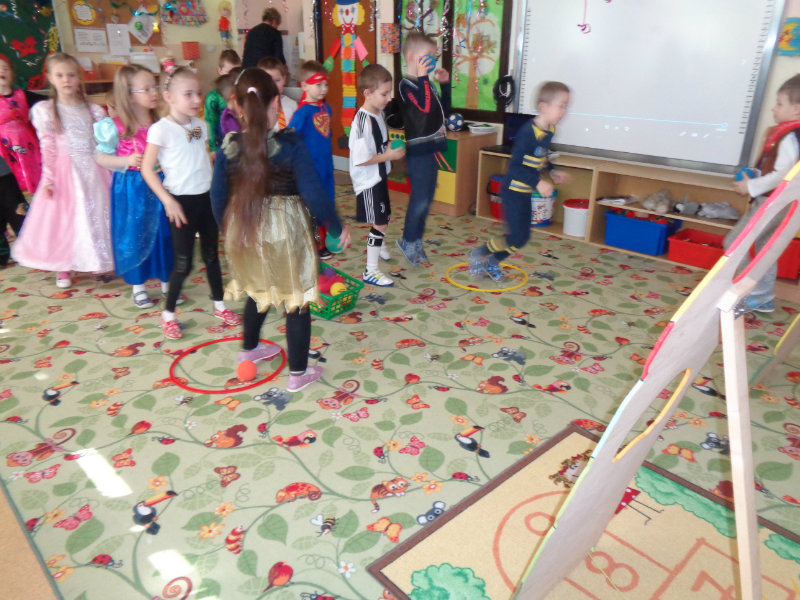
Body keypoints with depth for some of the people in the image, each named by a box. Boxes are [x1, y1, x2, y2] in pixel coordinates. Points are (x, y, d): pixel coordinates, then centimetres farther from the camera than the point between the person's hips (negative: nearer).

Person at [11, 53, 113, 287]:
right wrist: (48, 178, -10)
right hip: (64, 171, -2)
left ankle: (99, 262, 20)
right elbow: (48, 148, -5)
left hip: (93, 171, 2)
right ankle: (63, 268, 15)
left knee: (97, 214, 5)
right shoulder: (44, 110, 0)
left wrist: (111, 171, 1)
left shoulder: (93, 110, 6)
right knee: (63, 217, 3)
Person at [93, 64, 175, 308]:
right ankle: (138, 284, 24)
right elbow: (101, 157, -4)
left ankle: (166, 280, 26)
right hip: (130, 188, -3)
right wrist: (127, 161, -18)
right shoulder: (117, 127, -10)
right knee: (134, 236, 7)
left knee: (163, 234, 10)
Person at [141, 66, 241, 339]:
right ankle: (168, 314, 18)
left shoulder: (201, 125, 6)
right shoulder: (161, 129, -12)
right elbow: (147, 168, -12)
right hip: (182, 201, -6)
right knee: (183, 263, 0)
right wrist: (168, 201, -16)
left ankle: (219, 305, 30)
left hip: (207, 198, 6)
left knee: (211, 255, 15)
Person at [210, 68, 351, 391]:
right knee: (296, 301, 9)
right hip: (285, 231, -5)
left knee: (258, 291, 27)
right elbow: (313, 193, -17)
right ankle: (298, 372, 20)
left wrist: (227, 227, 19)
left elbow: (218, 195, 2)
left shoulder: (228, 146, -5)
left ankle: (249, 348, 49)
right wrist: (337, 228, -4)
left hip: (244, 232, 5)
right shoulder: (291, 144, -17)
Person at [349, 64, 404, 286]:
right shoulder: (363, 122, -25)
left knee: (385, 215, 26)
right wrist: (388, 155, -21)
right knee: (379, 223, -6)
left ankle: (380, 247, 52)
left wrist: (391, 147, 2)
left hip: (379, 176, 9)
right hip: (367, 181, -9)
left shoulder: (378, 113, 3)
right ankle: (370, 271, 3)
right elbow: (360, 159, -27)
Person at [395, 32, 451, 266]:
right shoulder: (407, 85, -12)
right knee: (419, 199, -5)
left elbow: (444, 108, 22)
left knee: (426, 198, 13)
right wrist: (422, 77, -24)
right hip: (418, 150, -9)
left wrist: (445, 84, 14)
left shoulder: (425, 84, 15)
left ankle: (417, 241, 25)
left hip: (431, 148, 9)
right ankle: (408, 241, 13)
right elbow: (425, 106, -28)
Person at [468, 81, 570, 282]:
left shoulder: (549, 131, 4)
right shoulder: (528, 132, -24)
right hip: (513, 191, -9)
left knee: (522, 236, 12)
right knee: (518, 237, -8)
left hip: (525, 192, 9)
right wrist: (538, 182, -31)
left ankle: (491, 262, 29)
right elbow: (515, 166, -27)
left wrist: (552, 171, 12)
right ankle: (479, 254, 12)